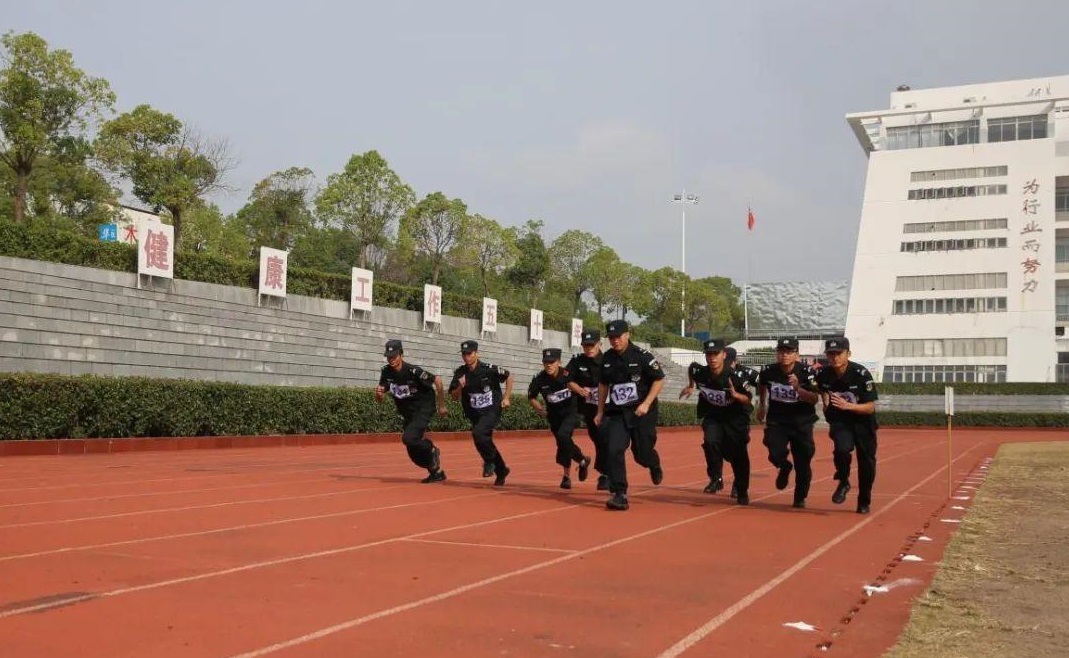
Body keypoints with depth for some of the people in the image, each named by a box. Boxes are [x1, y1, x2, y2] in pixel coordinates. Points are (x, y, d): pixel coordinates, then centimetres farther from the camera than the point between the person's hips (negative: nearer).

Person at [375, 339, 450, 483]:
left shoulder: (413, 371, -25)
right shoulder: (386, 372, -7)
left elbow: (437, 380, -16)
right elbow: (380, 399, -3)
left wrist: (442, 405, -9)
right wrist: (379, 394, -28)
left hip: (423, 409, -7)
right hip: (407, 413, 7)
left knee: (408, 438, -26)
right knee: (413, 451, 7)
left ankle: (432, 450, 1)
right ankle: (436, 472, 27)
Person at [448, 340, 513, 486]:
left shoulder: (489, 369, -14)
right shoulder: (459, 373, -4)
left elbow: (509, 377, 0)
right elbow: (454, 397, -2)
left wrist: (506, 398, -3)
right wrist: (460, 387, -21)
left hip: (492, 410, -5)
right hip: (474, 414, 5)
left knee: (478, 433, -28)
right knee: (485, 442, 10)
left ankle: (490, 462, -5)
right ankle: (501, 471, 30)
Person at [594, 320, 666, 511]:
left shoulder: (642, 356, -11)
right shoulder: (607, 359, 5)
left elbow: (659, 379, -6)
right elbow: (603, 385, 17)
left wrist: (646, 404, -16)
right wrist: (600, 412, 17)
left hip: (642, 412, -3)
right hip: (617, 413, 4)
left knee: (642, 454, 3)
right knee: (614, 450, -13)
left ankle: (654, 465, 41)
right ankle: (619, 495, -8)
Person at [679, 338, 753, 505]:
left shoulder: (735, 377, -26)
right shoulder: (700, 372, -17)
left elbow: (748, 398, -18)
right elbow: (691, 367, 7)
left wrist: (735, 395, -37)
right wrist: (691, 386, 11)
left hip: (735, 418, -2)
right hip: (712, 416, 2)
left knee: (738, 454, 3)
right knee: (710, 442, -25)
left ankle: (742, 491, 25)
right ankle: (716, 479, -7)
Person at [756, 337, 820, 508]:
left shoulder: (806, 372, -15)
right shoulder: (768, 371, -8)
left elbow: (815, 399, -22)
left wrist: (798, 388, -36)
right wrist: (762, 405, 22)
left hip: (801, 422, -1)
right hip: (776, 421, 1)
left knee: (803, 461, 3)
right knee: (776, 455, -18)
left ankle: (800, 497, 28)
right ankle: (784, 468, 21)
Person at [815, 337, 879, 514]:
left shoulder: (861, 374, -22)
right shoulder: (823, 375, -11)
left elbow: (870, 407, -21)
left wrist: (847, 406, -34)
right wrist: (827, 404, -7)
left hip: (863, 422, -1)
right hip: (840, 421, 1)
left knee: (866, 461, 4)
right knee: (842, 449, -27)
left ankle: (864, 501, 28)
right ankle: (843, 483, 2)